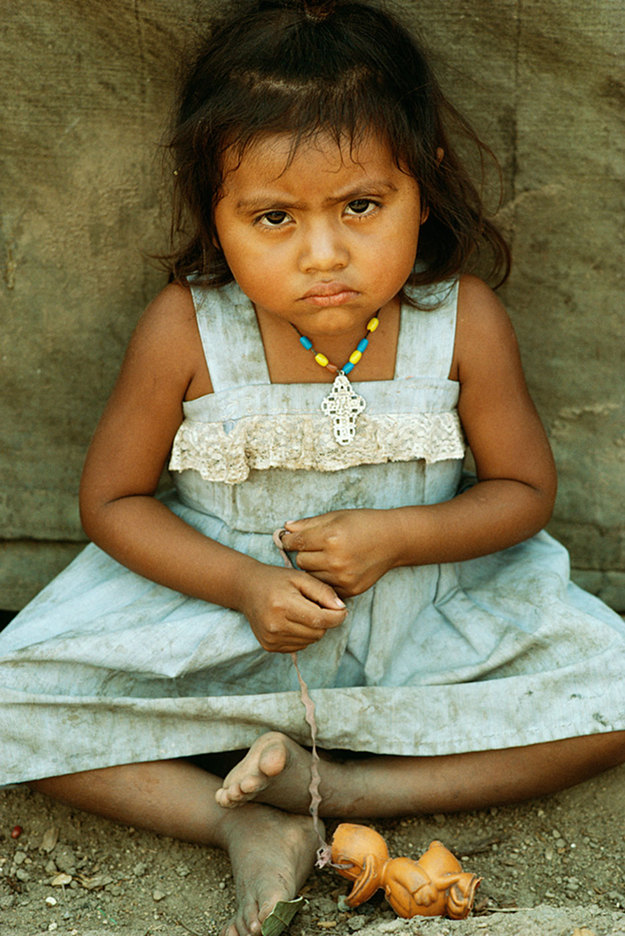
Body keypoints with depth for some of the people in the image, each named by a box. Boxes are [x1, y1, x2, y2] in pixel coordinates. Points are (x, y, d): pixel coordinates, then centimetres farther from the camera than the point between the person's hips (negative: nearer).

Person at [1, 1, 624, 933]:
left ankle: (340, 785, -16)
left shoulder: (464, 322, -15)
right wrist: (241, 584, -21)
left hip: (421, 614, 1)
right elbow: (112, 500, -7)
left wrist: (400, 535, -22)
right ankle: (246, 824, -18)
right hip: (217, 607, -1)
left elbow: (525, 489, -4)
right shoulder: (184, 332, -17)